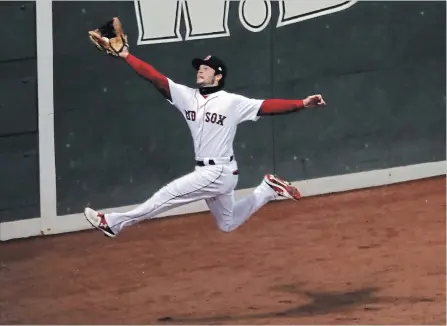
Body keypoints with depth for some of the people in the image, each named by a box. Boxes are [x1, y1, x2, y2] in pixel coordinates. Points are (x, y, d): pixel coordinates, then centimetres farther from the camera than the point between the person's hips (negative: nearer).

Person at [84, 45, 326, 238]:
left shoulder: (232, 102, -10)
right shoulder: (187, 96, 4)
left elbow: (269, 106, -15)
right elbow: (155, 78, -1)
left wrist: (302, 103, -27)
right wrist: (126, 56, -10)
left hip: (220, 172, -7)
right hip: (207, 172, 7)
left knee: (168, 195, -13)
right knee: (227, 224, 18)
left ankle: (114, 223, -5)